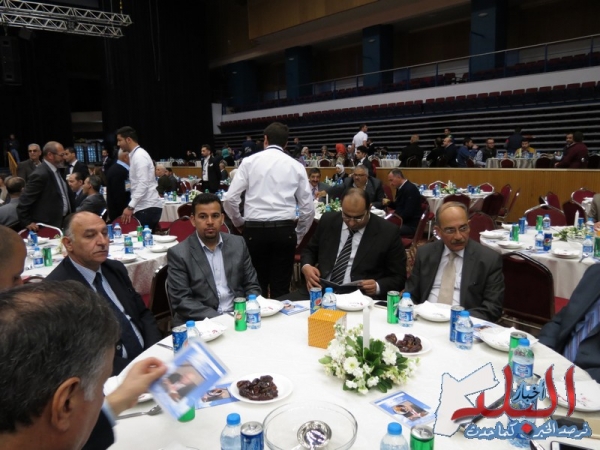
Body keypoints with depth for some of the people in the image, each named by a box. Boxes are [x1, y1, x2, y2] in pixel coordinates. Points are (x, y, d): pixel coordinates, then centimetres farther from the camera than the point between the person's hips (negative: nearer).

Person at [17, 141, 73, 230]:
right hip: (47, 226, -9)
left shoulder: (55, 170, 9)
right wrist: (27, 222, -15)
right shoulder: (40, 174, -20)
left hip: (62, 222, 9)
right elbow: (24, 200, -18)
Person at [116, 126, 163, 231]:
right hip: (145, 207, 9)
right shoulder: (135, 155, 18)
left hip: (147, 208, -9)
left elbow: (143, 184, -21)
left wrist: (130, 206, -23)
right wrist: (131, 206, 21)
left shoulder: (139, 156, -12)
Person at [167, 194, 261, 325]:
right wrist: (217, 318, -19)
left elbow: (251, 285, 10)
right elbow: (181, 301, -8)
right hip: (200, 322, -3)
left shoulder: (238, 244, 6)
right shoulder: (179, 254, -5)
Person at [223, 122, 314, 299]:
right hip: (284, 231, 1)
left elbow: (230, 199, -3)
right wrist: (298, 236, 18)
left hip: (255, 230, -1)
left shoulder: (249, 161, 3)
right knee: (281, 288, 8)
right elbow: (308, 208, 6)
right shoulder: (296, 166, 7)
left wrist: (239, 223, 14)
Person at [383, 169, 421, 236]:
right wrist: (389, 203, 4)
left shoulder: (410, 189, -17)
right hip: (401, 221, 9)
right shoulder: (400, 188, 10)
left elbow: (408, 213, -23)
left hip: (411, 225, -9)